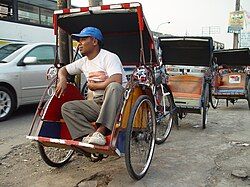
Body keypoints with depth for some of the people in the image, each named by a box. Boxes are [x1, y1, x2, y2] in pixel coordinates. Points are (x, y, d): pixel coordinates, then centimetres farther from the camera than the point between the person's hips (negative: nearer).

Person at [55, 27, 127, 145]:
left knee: (113, 87, -39)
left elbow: (116, 81, -25)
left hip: (117, 100, -7)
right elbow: (63, 69, 26)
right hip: (97, 103, 7)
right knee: (67, 107, -8)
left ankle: (100, 131, -41)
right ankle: (90, 134, -27)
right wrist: (62, 80, 2)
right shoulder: (83, 62, 13)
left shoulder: (109, 57, -9)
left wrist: (94, 86, -12)